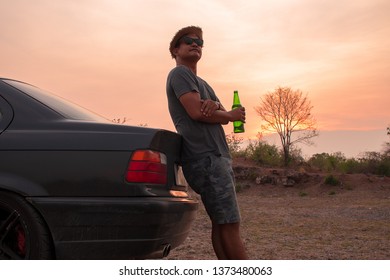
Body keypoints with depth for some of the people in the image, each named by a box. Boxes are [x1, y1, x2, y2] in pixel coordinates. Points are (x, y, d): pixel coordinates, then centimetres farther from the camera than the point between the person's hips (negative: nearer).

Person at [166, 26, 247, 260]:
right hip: (206, 158, -9)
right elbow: (196, 112, -17)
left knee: (222, 223, 8)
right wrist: (232, 115, -1)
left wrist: (215, 106, -10)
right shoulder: (179, 73, -2)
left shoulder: (202, 83, 26)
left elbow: (223, 117, 14)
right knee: (230, 223, -10)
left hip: (217, 157, 9)